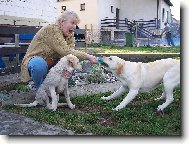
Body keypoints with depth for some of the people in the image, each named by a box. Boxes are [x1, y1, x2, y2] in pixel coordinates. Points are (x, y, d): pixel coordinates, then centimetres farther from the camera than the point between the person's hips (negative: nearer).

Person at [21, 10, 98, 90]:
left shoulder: (70, 35, -2)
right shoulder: (51, 29, -24)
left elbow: (70, 51, -16)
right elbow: (66, 51, -31)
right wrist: (88, 57, -31)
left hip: (52, 65, 7)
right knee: (39, 64, -39)